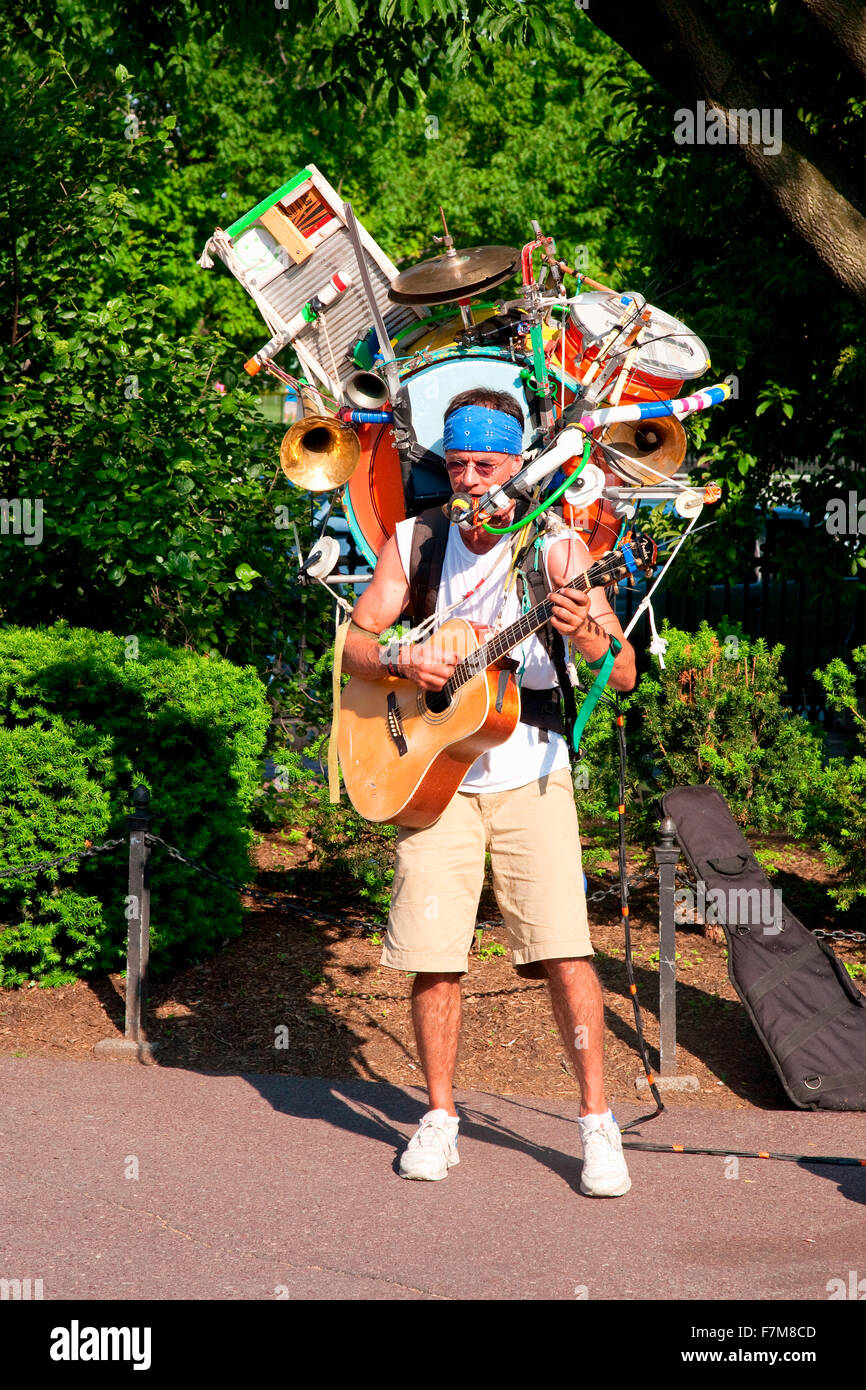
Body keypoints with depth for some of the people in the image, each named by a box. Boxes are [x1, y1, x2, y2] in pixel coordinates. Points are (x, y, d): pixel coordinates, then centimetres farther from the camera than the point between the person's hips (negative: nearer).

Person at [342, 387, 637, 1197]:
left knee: (564, 950, -11)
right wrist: (401, 660, -17)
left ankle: (598, 1123, -1)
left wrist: (583, 634, -29)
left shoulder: (557, 547, -3)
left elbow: (624, 675, -7)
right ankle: (440, 1117, 15)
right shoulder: (414, 541, 5)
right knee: (432, 956, -1)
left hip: (528, 772, -2)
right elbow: (353, 644, 5)